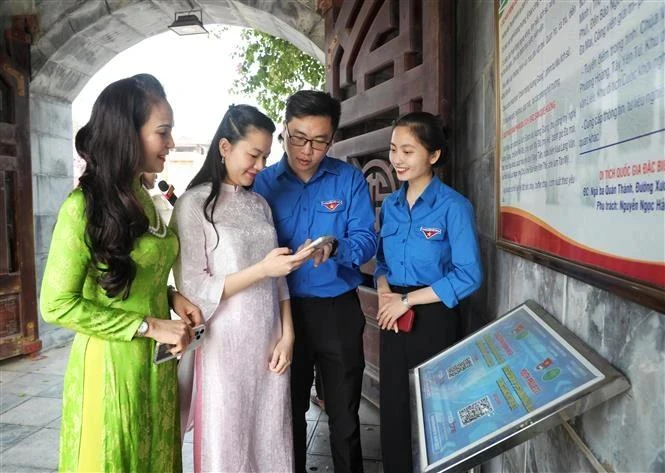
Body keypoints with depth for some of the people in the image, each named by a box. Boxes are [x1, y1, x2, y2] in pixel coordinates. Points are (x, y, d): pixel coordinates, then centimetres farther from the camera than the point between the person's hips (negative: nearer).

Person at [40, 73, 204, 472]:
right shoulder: (84, 206, -17)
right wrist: (149, 326, -18)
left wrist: (170, 297, -2)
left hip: (157, 365, 7)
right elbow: (57, 304, -17)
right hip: (111, 365, -7)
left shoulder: (142, 198, 7)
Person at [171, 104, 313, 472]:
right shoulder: (194, 204, -9)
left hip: (268, 344, 5)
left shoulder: (260, 204, 8)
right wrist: (262, 269, -19)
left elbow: (278, 279, 9)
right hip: (225, 346, -5)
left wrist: (287, 334, 0)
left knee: (270, 439, 15)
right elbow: (193, 290, -13)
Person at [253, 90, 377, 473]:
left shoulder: (351, 179, -4)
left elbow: (367, 241, -10)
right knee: (289, 408, 19)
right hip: (283, 309, 1)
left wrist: (335, 248, -31)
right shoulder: (263, 182, -1)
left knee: (344, 412, 14)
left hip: (339, 310, -1)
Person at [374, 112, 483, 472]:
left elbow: (469, 276, -18)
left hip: (433, 318, -5)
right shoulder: (390, 205, 5)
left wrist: (406, 300, -16)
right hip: (393, 316, 6)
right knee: (392, 406, 16)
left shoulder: (453, 206, -13)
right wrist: (384, 292, -8)